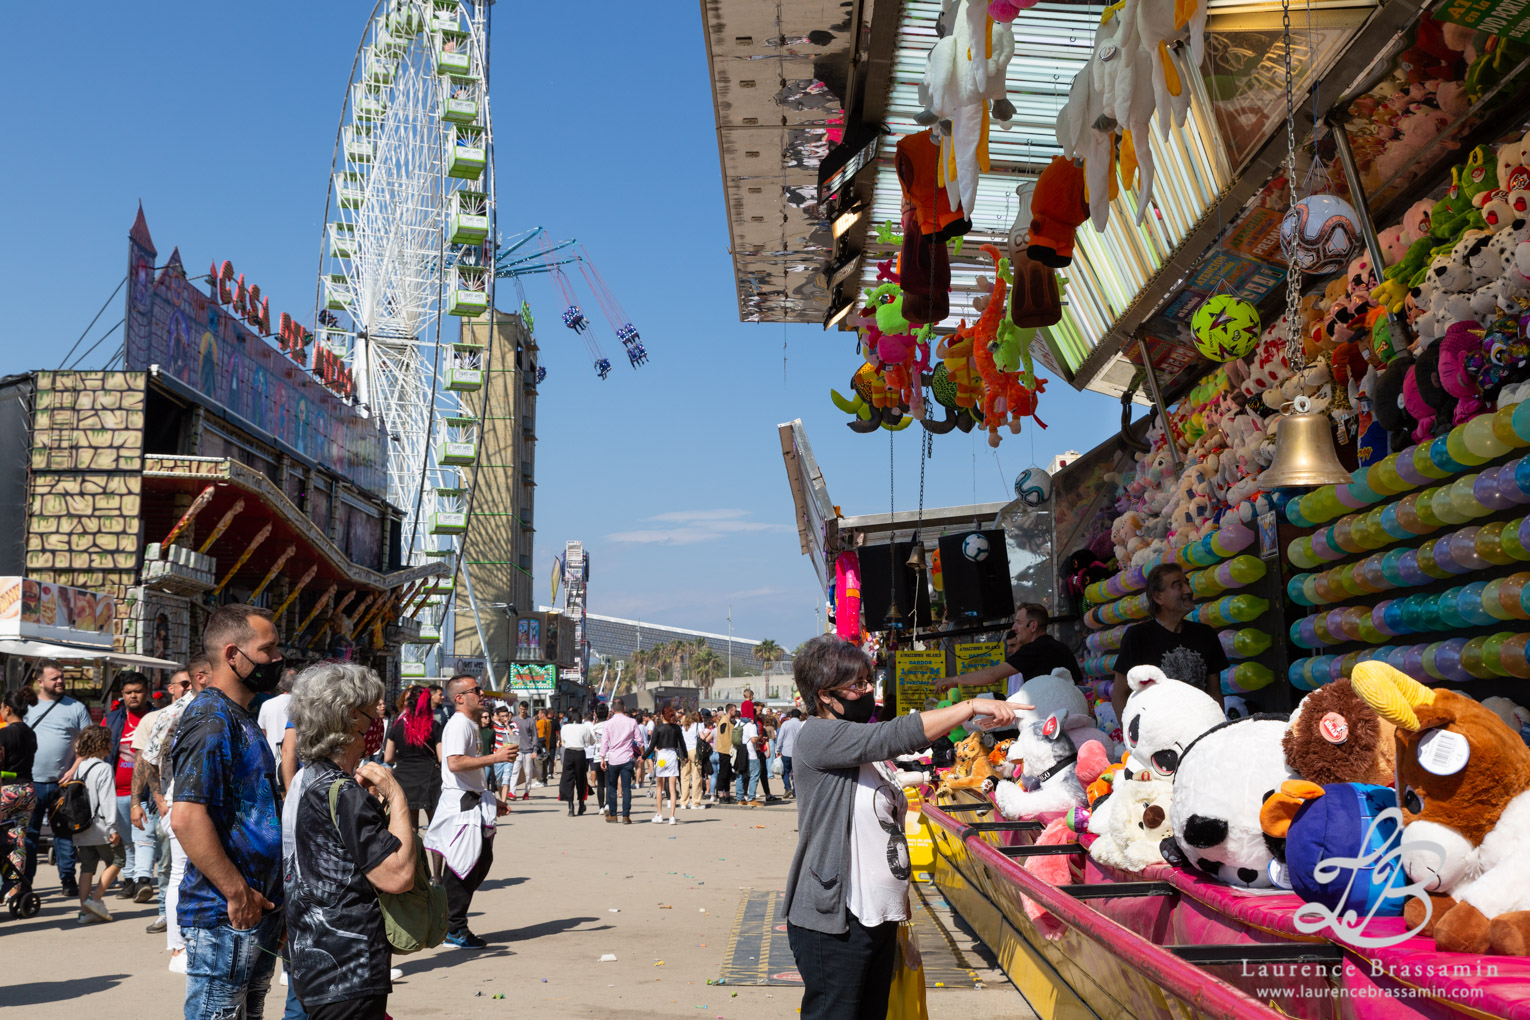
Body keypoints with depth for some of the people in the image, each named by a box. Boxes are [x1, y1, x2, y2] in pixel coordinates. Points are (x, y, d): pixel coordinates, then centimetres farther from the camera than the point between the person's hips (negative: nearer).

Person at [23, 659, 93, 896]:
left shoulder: (76, 708, 6)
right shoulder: (26, 706, 9)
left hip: (63, 784, -1)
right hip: (30, 784, 1)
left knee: (64, 834, 4)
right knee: (27, 834, 4)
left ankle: (68, 881, 10)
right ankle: (23, 883, 13)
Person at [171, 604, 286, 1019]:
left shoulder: (240, 718, 16)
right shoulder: (211, 718, -16)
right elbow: (186, 817, -26)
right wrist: (237, 892, -22)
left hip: (256, 907, 10)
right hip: (226, 917, -10)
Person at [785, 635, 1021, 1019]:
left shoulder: (867, 750, 17)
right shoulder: (817, 736, -13)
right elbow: (895, 735, -26)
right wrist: (973, 706, -27)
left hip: (879, 916, 9)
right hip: (833, 921, -9)